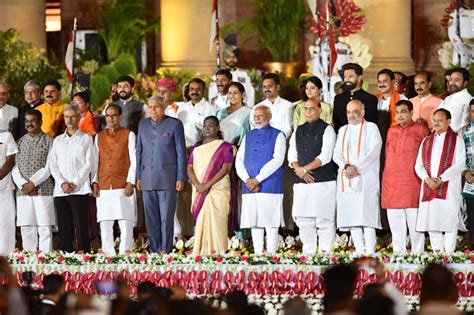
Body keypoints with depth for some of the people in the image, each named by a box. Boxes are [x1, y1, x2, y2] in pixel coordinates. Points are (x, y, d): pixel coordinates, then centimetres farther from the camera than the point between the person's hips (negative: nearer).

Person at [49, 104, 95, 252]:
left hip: (80, 189, -3)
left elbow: (89, 163, 0)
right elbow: (53, 164, 10)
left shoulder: (86, 139, 8)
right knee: (64, 228, 1)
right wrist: (62, 183, -5)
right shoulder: (58, 140, 18)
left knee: (82, 227, -8)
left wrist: (75, 183, -9)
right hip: (60, 190, 3)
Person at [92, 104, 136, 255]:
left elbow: (133, 160, 1)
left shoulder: (128, 134, 6)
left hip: (123, 186, -3)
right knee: (105, 225, 1)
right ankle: (108, 255, 4)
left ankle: (124, 253, -5)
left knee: (126, 224, -7)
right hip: (103, 187, 3)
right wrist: (94, 182, 5)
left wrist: (130, 182, -8)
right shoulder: (99, 136, 17)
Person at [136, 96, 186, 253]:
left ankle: (165, 251, -3)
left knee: (166, 218, -6)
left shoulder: (174, 125, 1)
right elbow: (139, 151, 16)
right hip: (148, 179, 4)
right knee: (151, 219, 5)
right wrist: (138, 177, 10)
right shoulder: (143, 125, 13)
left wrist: (181, 178, -4)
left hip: (167, 179, -4)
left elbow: (181, 153, 0)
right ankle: (154, 251, 10)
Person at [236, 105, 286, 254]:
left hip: (270, 186, -5)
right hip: (249, 186, 5)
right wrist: (247, 180, -7)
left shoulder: (277, 135, 3)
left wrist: (257, 179, -13)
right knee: (254, 223, 4)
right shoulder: (248, 136, 18)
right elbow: (239, 160, 11)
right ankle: (257, 254, 7)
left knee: (271, 223, -7)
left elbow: (277, 160, -9)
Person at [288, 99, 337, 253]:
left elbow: (325, 156, -8)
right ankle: (308, 252, 10)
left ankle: (325, 252, -6)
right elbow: (292, 156, 14)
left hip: (323, 182, -5)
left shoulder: (326, 129, 1)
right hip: (301, 182, 5)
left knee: (324, 220, -8)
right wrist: (298, 169, -5)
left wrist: (305, 169, -10)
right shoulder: (298, 131, 18)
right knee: (303, 221, 4)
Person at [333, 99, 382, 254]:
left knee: (367, 216, -13)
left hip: (366, 178, -5)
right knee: (351, 216, -1)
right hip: (346, 178, 5)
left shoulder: (371, 128, 6)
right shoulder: (343, 131, 20)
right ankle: (359, 251, 0)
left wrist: (356, 167, -14)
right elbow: (337, 154, 11)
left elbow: (374, 152, -6)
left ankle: (370, 251, -15)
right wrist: (346, 166, -10)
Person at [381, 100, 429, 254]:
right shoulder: (391, 131, 16)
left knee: (415, 223, -5)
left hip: (412, 182, -5)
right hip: (391, 182, 5)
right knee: (396, 225, 5)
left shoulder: (421, 130, 2)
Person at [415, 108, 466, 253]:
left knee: (449, 221, -7)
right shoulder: (426, 141, 17)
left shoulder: (456, 140, 3)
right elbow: (418, 165, 11)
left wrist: (440, 179, -16)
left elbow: (460, 164, -7)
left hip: (449, 187, -4)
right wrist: (427, 179, -10)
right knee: (431, 220, 3)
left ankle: (448, 253, -4)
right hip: (428, 187, 4)